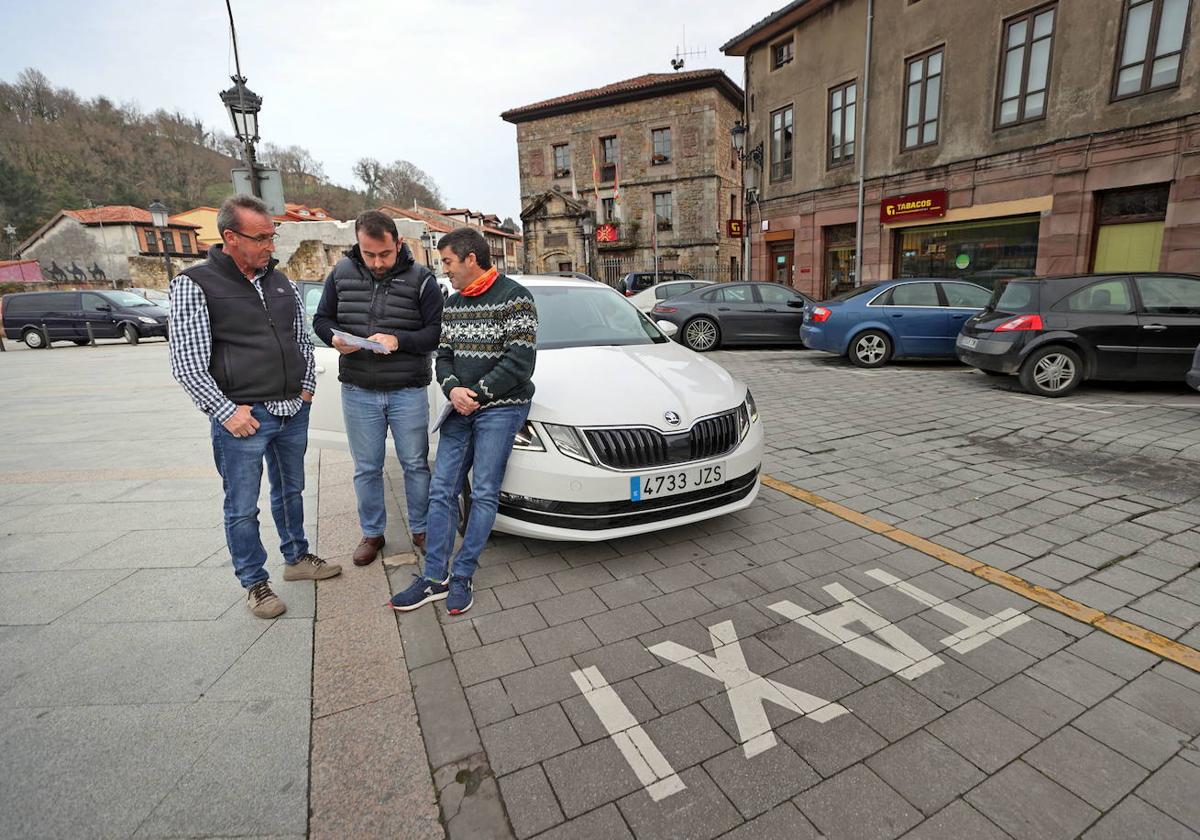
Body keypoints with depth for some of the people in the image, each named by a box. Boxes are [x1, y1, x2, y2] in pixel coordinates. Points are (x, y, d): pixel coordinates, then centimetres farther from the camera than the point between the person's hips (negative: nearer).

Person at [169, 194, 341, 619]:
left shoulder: (279, 281, 8)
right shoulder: (195, 285, -8)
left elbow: (302, 338, 17)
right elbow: (187, 364, -11)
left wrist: (306, 386, 7)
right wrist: (226, 411, -15)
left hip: (293, 412, 5)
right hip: (242, 418, -5)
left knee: (290, 491, 20)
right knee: (242, 508, 7)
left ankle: (297, 558, 37)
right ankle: (255, 583, 23)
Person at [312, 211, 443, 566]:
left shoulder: (421, 279, -6)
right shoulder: (342, 272, 2)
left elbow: (437, 332, -8)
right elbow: (321, 319, 10)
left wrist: (398, 341, -24)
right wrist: (335, 338, -12)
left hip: (408, 390, -2)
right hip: (358, 390, 2)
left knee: (415, 464, 9)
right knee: (366, 468, 13)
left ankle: (420, 529, 28)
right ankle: (372, 533, 31)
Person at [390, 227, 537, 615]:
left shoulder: (514, 297, -8)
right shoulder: (452, 304, 15)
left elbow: (521, 360, -16)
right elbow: (443, 357, 13)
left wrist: (477, 392, -14)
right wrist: (452, 389, -9)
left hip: (501, 408, -6)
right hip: (460, 408, 7)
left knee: (484, 493, -2)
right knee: (441, 491, 4)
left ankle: (461, 575, 10)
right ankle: (435, 577, 13)